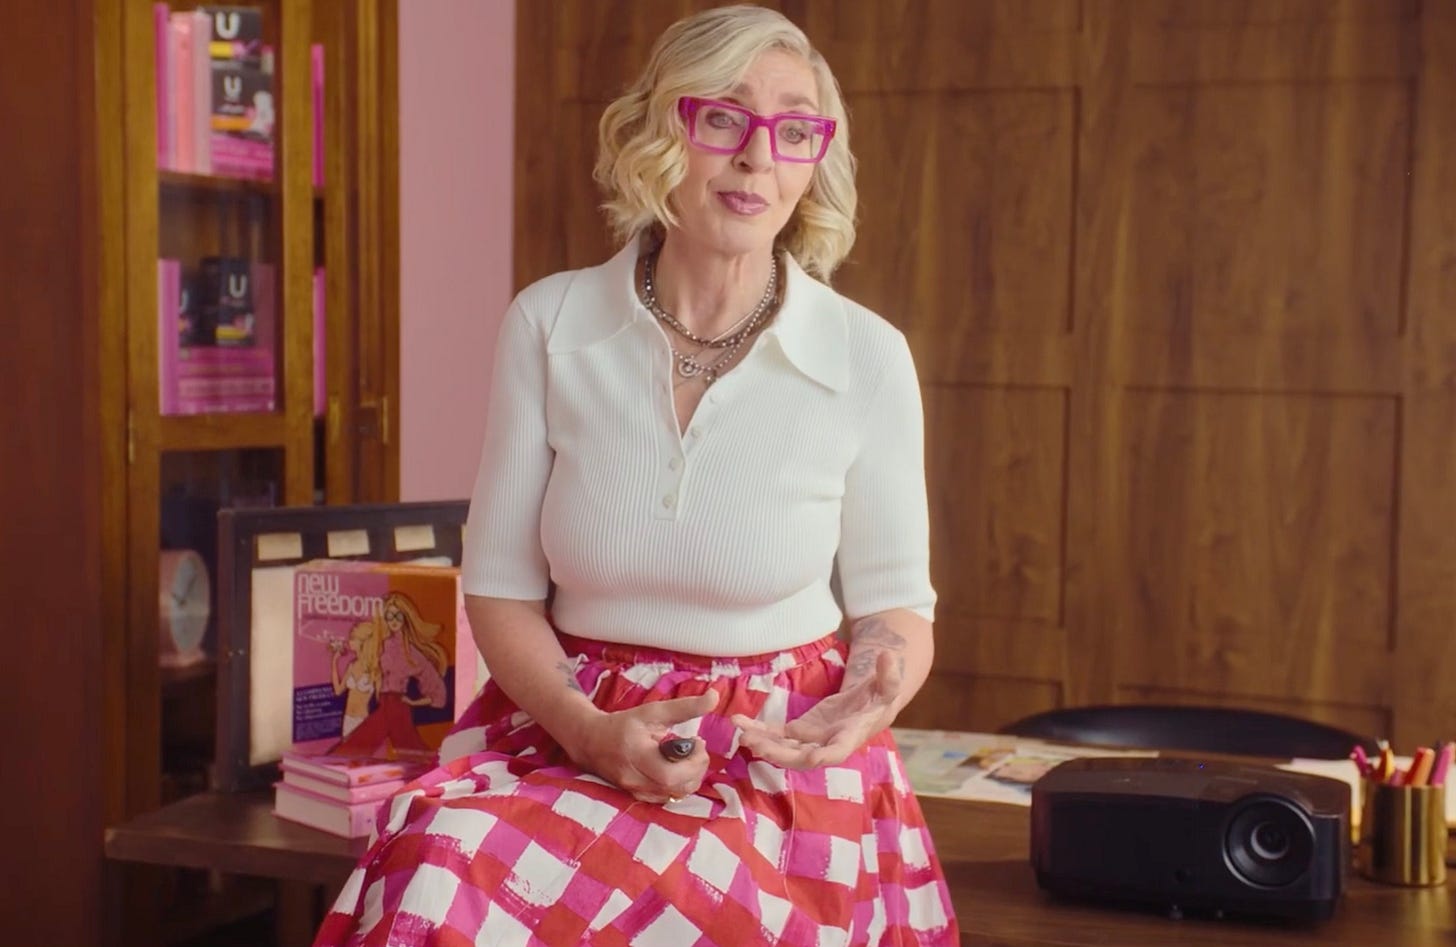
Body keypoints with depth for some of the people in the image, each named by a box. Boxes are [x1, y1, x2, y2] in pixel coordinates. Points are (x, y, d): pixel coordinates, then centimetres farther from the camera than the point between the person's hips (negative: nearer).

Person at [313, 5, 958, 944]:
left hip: (785, 765, -2)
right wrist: (590, 729, -14)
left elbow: (894, 604, 5)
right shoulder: (549, 324, -1)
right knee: (440, 866, -30)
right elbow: (501, 586, 4)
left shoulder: (867, 356, -4)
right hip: (570, 734, 3)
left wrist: (873, 693, -18)